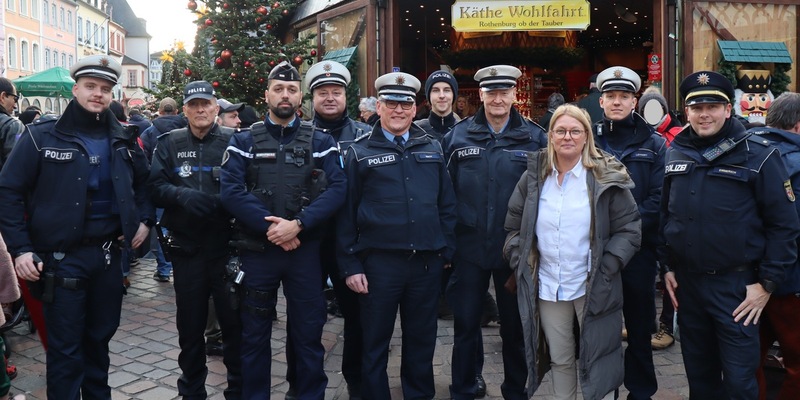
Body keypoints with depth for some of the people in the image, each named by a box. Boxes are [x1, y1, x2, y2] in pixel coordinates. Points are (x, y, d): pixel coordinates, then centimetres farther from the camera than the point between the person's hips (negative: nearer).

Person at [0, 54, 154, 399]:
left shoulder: (123, 139, 6)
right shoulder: (42, 137, -7)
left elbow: (143, 181, 22)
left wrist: (145, 219, 8)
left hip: (108, 254, 4)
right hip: (62, 257, -4)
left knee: (100, 336, 17)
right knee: (65, 346, 3)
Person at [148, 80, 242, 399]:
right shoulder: (170, 143, 6)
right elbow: (154, 187, -1)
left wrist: (218, 201, -23)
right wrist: (182, 195, -19)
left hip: (227, 245, -2)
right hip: (186, 246, 2)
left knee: (234, 321, 6)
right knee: (190, 324, 14)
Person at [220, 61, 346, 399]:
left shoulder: (321, 142, 4)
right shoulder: (244, 141, 4)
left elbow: (336, 189, -8)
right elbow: (230, 190, -9)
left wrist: (298, 224, -21)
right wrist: (270, 228, -17)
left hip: (305, 250, 0)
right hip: (257, 250, 0)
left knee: (308, 332, 9)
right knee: (255, 334, 11)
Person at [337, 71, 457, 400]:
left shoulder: (432, 149, 10)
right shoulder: (360, 153, 1)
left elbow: (447, 203, 10)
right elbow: (346, 213, -1)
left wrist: (447, 251, 5)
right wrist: (350, 265, -6)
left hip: (427, 261, 3)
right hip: (379, 261, -2)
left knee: (421, 339, 15)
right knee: (375, 342, 9)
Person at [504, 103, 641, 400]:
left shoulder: (607, 177, -7)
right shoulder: (534, 177, 3)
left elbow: (630, 229, -6)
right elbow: (513, 226, 11)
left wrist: (605, 270, -14)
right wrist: (520, 264, 0)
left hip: (593, 287, -3)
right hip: (547, 287, 3)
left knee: (595, 359, 8)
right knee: (560, 361, 16)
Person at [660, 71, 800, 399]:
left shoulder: (757, 155, -9)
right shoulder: (676, 152, 6)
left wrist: (767, 283, -10)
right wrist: (668, 267, 9)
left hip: (736, 285, -4)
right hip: (686, 283, 4)